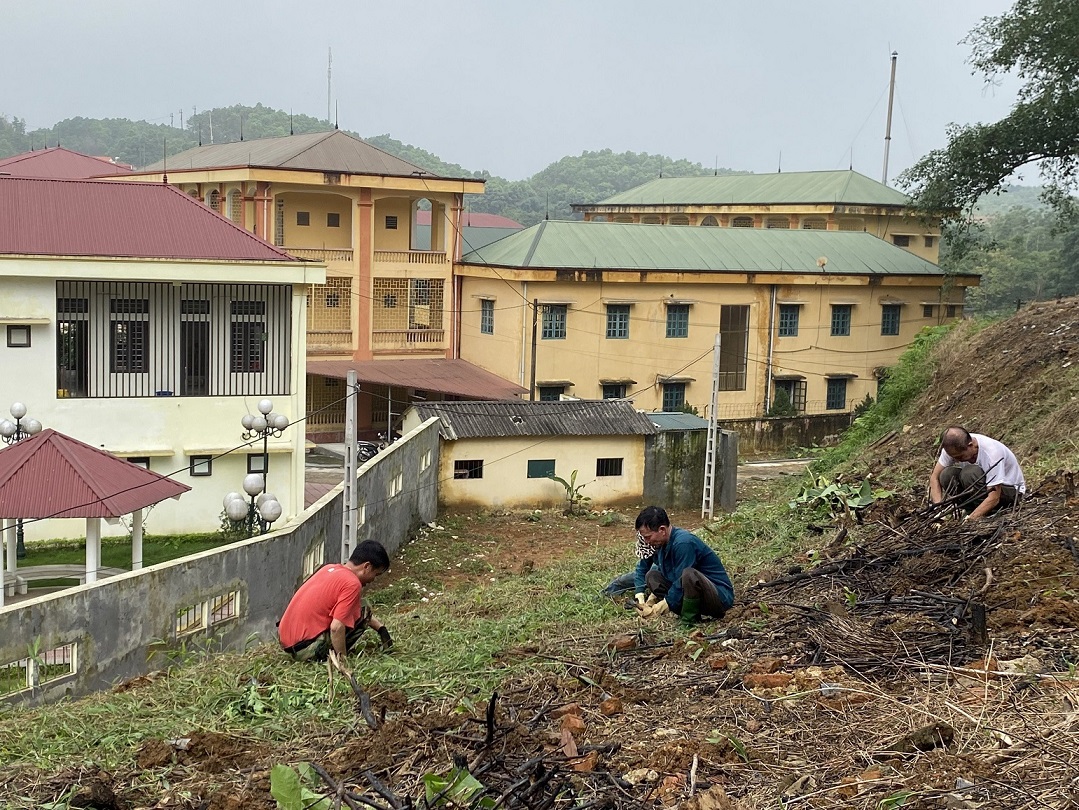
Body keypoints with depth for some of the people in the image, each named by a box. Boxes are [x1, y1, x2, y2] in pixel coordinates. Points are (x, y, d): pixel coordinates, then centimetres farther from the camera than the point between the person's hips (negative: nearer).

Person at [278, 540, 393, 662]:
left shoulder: (330, 568, 11)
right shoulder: (352, 584, -15)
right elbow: (336, 627, -22)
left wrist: (380, 627, 26)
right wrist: (342, 658, -9)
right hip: (307, 650, -8)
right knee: (363, 613, 1)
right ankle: (323, 655, -3)